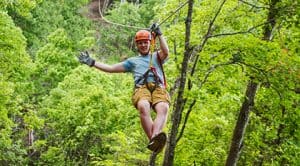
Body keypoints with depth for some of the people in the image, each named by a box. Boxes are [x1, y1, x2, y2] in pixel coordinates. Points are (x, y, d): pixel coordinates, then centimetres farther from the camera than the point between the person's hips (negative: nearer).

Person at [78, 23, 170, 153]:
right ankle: (153, 141, -52)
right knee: (143, 107, -39)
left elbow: (165, 52, 9)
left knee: (163, 108, -37)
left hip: (159, 88, 0)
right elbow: (111, 68, 33)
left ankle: (156, 137, -61)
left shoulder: (156, 56, 33)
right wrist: (92, 62, 28)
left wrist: (159, 34, 9)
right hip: (141, 88, 0)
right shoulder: (133, 61, 36)